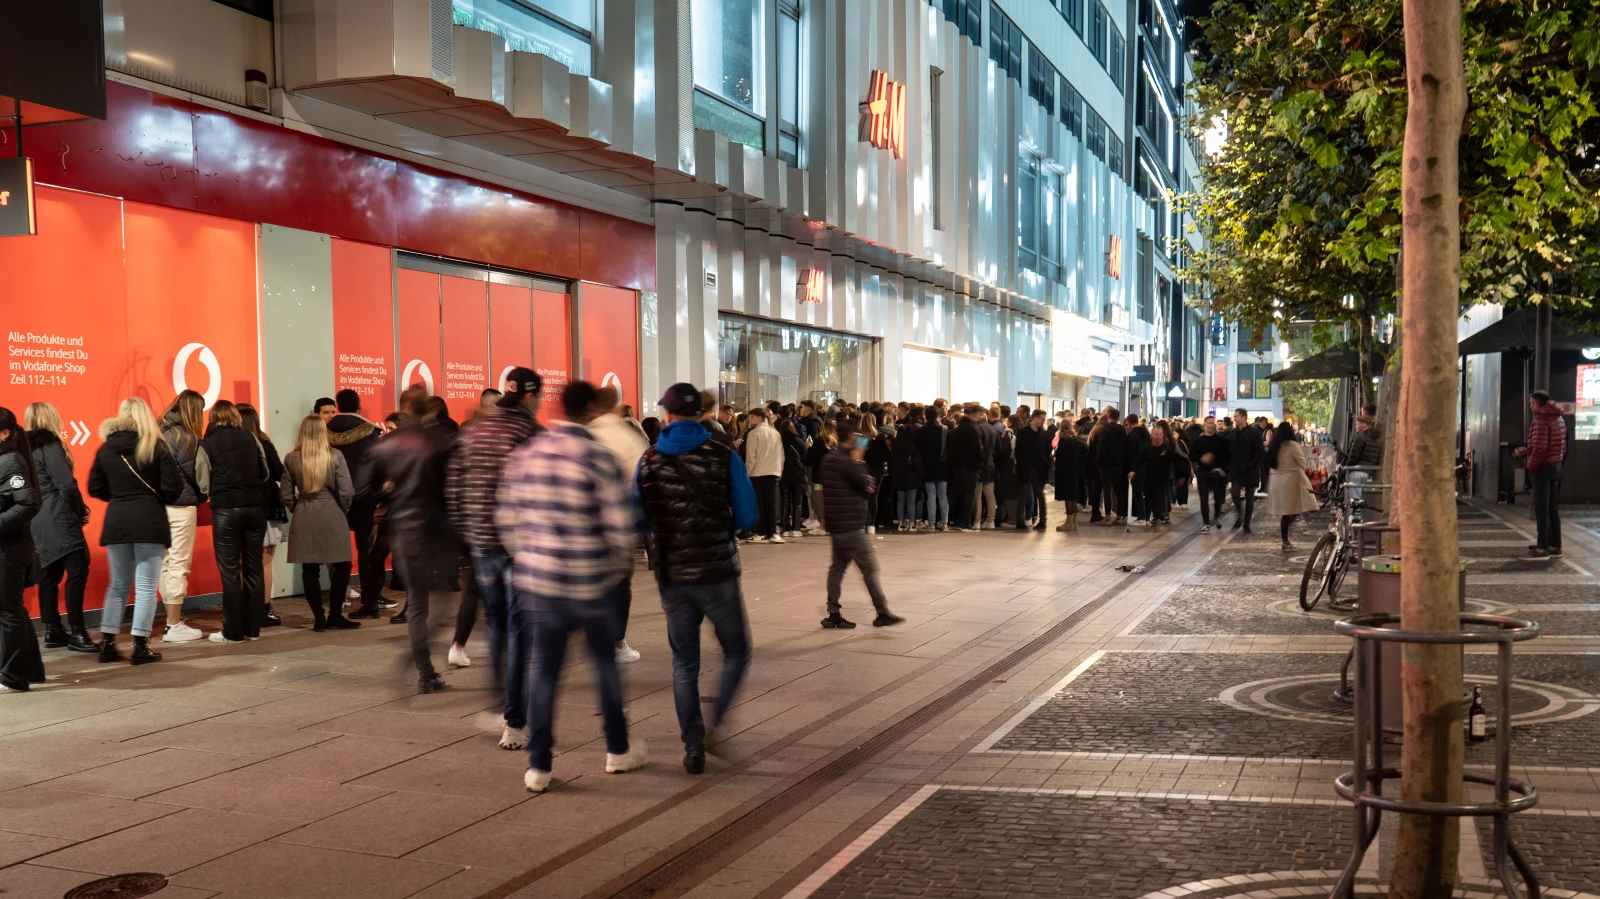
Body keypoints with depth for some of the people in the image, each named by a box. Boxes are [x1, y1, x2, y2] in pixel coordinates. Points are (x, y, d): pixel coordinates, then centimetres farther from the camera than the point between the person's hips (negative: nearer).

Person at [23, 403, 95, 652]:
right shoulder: (50, 445, -10)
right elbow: (66, 484, -18)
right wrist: (81, 510, -4)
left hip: (37, 522, 9)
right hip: (58, 519, -8)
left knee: (49, 575, 11)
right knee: (77, 571, -8)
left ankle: (53, 631, 14)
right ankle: (77, 633, -11)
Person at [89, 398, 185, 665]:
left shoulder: (106, 448, 4)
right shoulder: (156, 446, -6)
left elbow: (95, 488, 6)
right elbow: (174, 486, -10)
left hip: (115, 521, 4)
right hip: (150, 521, -4)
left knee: (118, 584, 16)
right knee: (145, 586, 1)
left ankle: (107, 643, 14)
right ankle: (140, 647, 0)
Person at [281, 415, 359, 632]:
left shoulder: (291, 459, 0)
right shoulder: (335, 456, -6)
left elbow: (286, 495, 1)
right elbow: (347, 492, -7)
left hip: (304, 518, 2)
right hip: (331, 514, -2)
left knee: (309, 569, 7)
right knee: (341, 566, 9)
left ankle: (319, 618, 9)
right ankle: (334, 616, 8)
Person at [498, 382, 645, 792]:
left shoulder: (524, 456, 3)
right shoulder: (599, 458, -11)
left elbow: (507, 517, 7)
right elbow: (619, 521, -13)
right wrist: (621, 563, 5)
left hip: (539, 579, 3)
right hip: (590, 581, -3)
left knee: (545, 669, 9)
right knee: (605, 663, 15)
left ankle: (538, 766, 8)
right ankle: (618, 750, 29)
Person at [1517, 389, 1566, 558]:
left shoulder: (1541, 421, -17)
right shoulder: (1559, 419, 13)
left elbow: (1540, 447, -24)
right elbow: (1562, 447, 17)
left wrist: (1531, 466, -10)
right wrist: (1526, 451, 13)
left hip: (1542, 468, -9)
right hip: (1556, 465, 9)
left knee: (1541, 508, -5)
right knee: (1553, 508, 14)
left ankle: (1542, 548, -4)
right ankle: (1555, 546, 18)